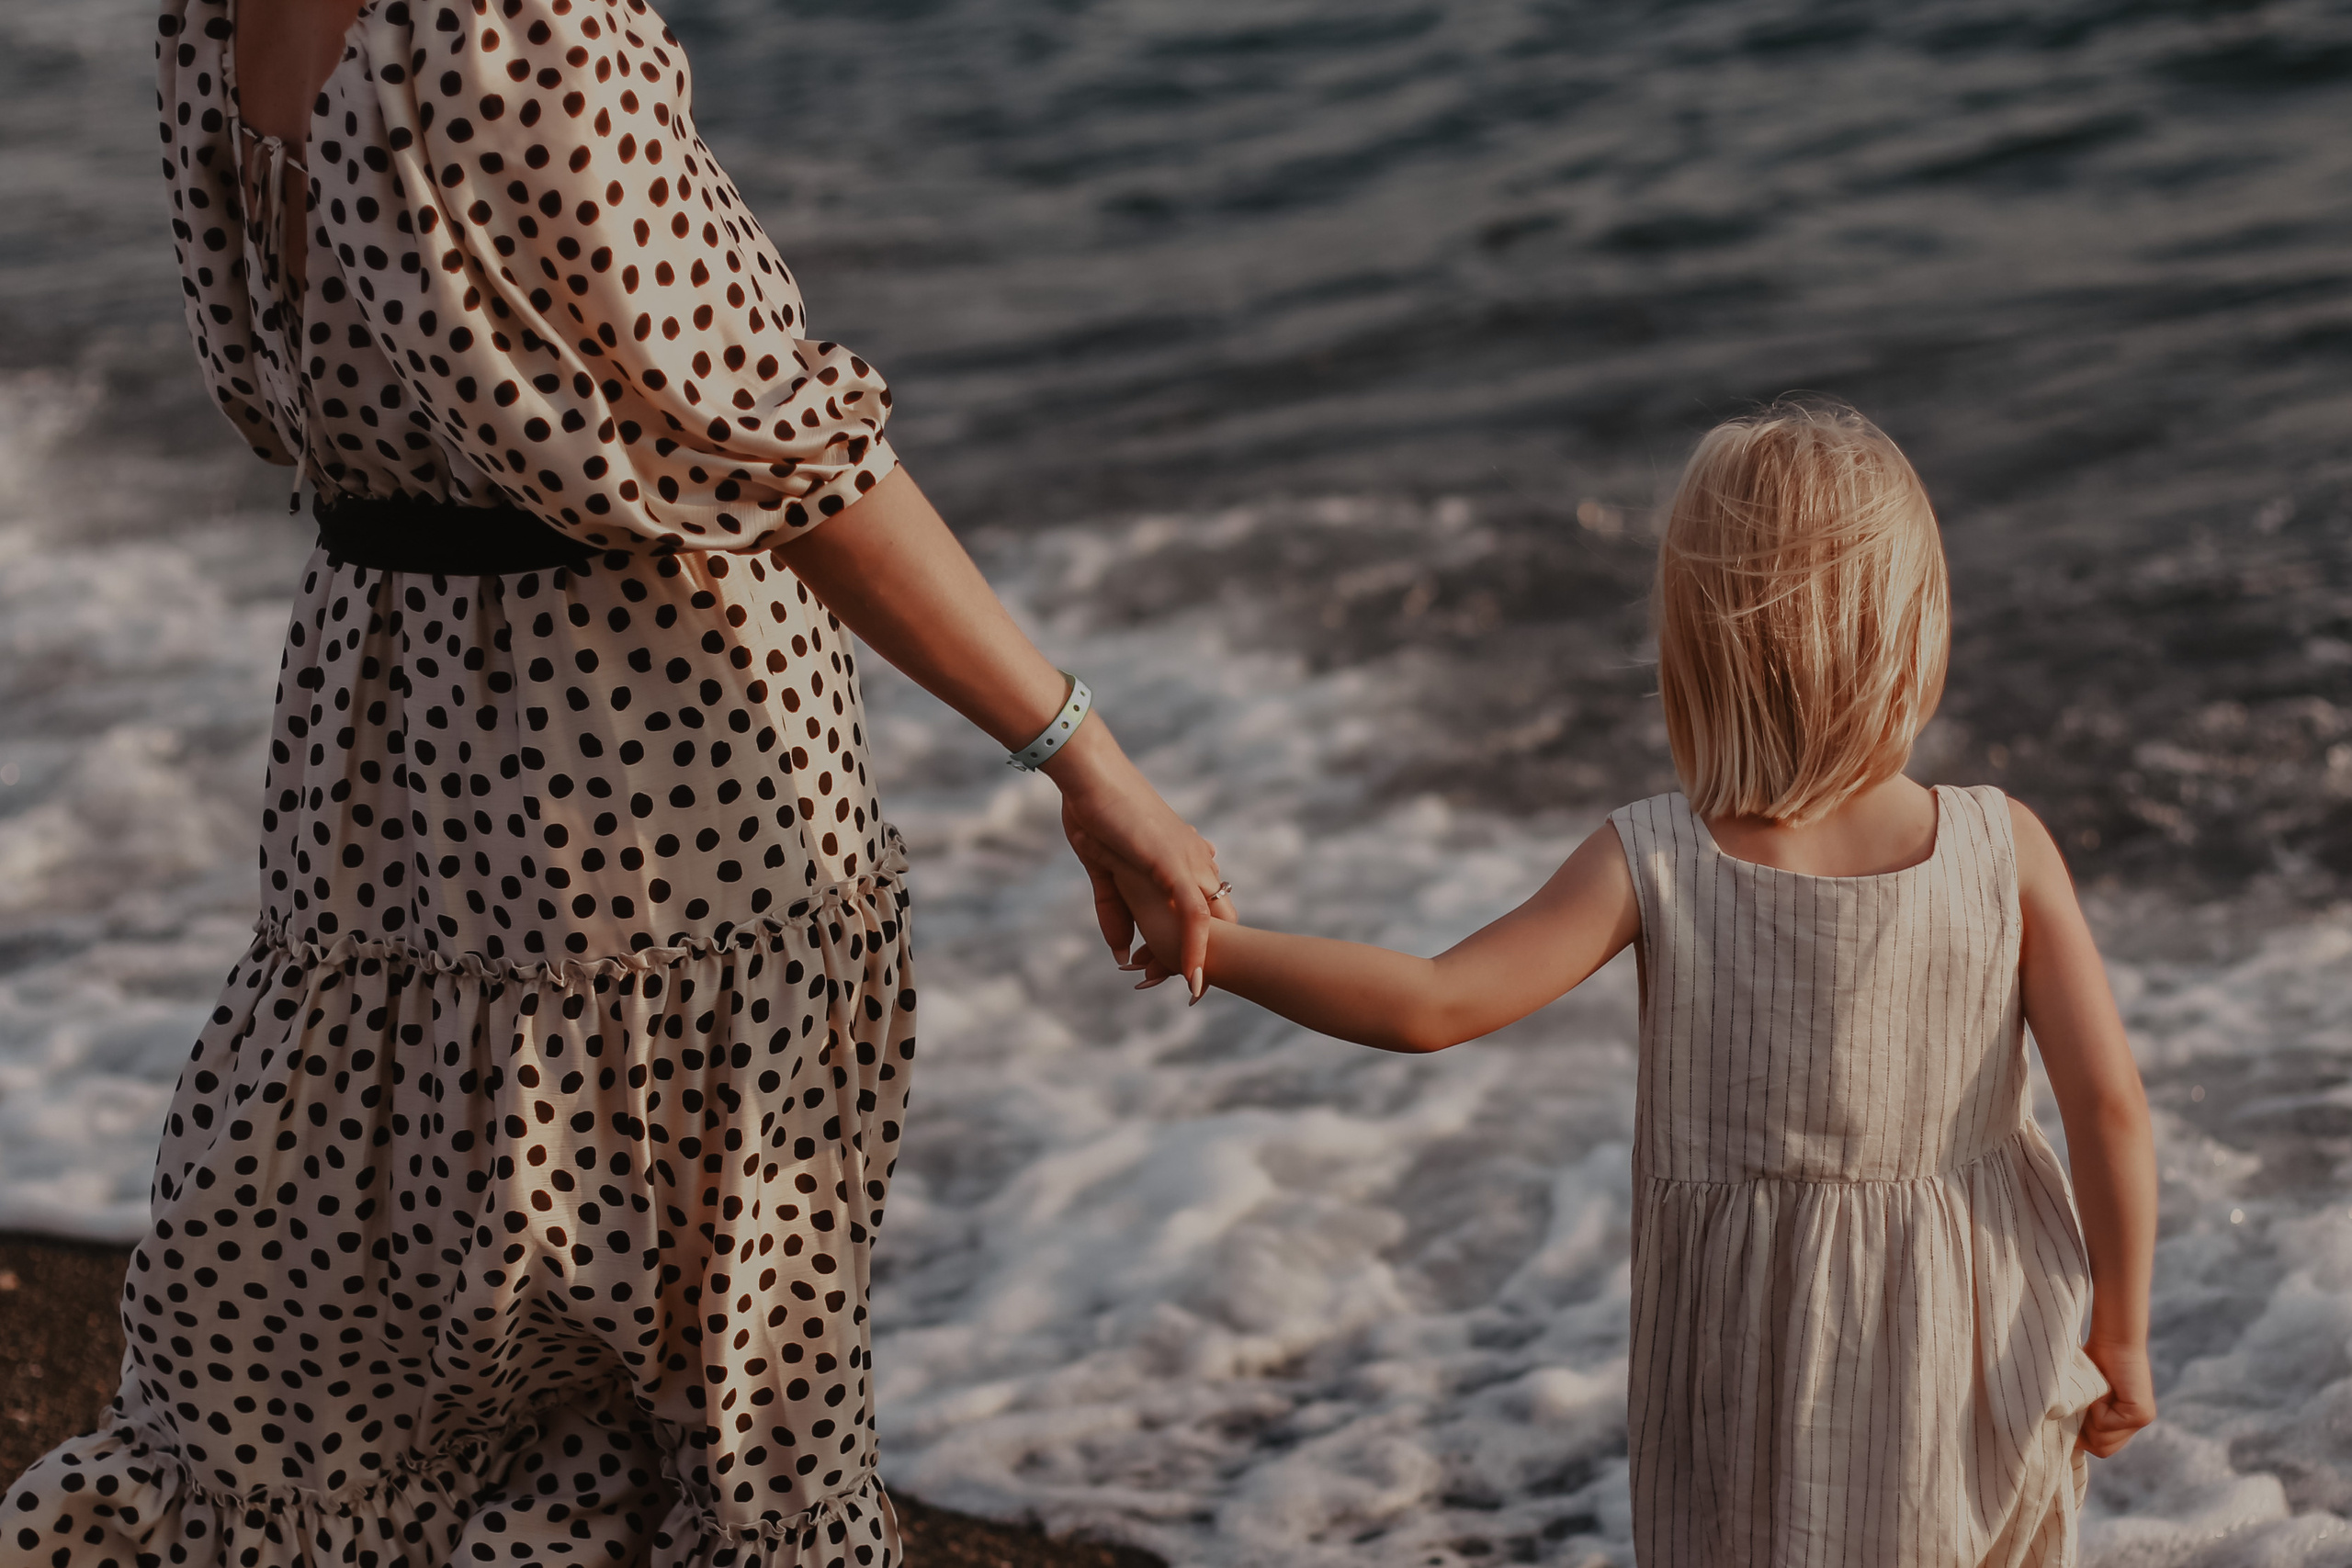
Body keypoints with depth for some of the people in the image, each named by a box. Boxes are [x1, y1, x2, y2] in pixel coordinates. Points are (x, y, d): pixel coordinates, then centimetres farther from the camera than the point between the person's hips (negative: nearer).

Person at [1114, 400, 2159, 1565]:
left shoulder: (1654, 864, -17)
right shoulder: (2006, 851, -15)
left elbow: (1431, 1007, -22)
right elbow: (2109, 1103, -17)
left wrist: (1210, 946, -11)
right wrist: (2121, 1333, -5)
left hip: (1761, 1373, -1)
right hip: (1973, 1359, 1)